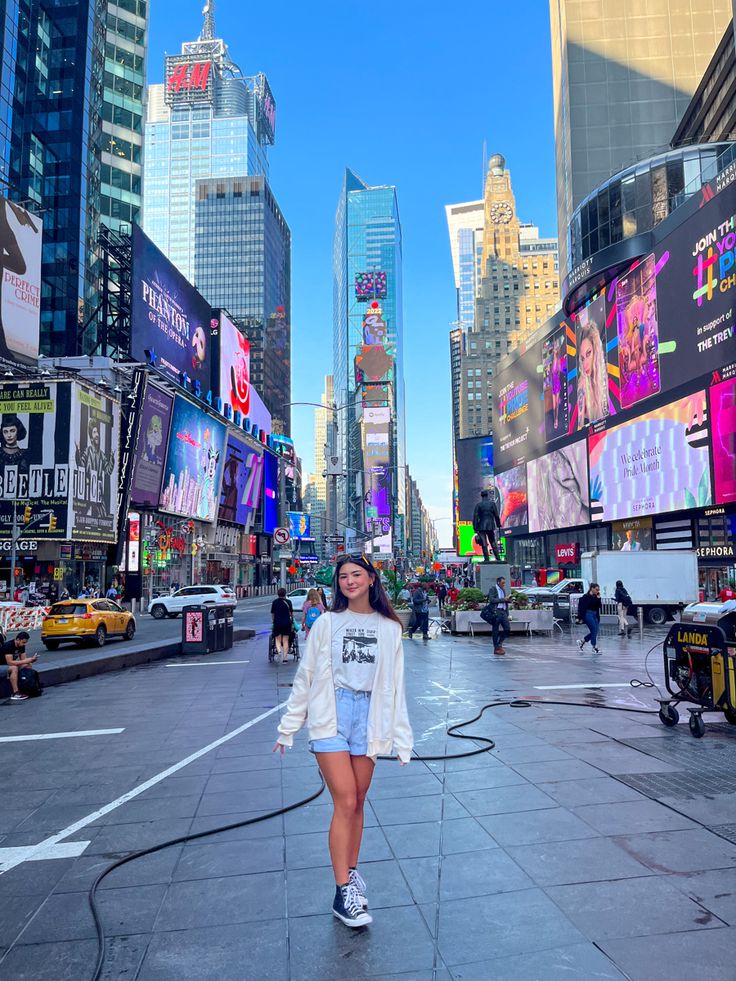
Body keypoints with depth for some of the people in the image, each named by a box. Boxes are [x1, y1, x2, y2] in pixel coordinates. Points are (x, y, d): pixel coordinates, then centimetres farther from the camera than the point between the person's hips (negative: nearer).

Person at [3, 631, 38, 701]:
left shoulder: (21, 646, -2)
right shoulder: (8, 646, -26)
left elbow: (23, 659, 0)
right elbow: (10, 662, -33)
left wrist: (31, 659, -22)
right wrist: (26, 661, -32)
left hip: (11, 665, 8)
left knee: (28, 665, -9)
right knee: (14, 668, -36)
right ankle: (15, 694, -35)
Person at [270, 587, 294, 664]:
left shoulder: (275, 602, 1)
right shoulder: (288, 602, -1)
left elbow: (272, 614, 5)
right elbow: (291, 613, 1)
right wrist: (292, 622, 11)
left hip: (277, 623, 0)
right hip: (287, 623, 0)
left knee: (277, 640, 11)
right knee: (285, 641, 7)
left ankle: (279, 651, -18)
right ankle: (284, 658, 4)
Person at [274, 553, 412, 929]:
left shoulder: (389, 628, 5)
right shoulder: (326, 623, 1)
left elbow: (395, 686, 7)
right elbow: (305, 678, 4)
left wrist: (401, 739, 5)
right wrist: (288, 728, 5)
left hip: (369, 718, 2)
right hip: (330, 717, -2)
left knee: (357, 802, 10)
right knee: (345, 802, -7)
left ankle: (350, 872, 30)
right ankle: (343, 892, 3)